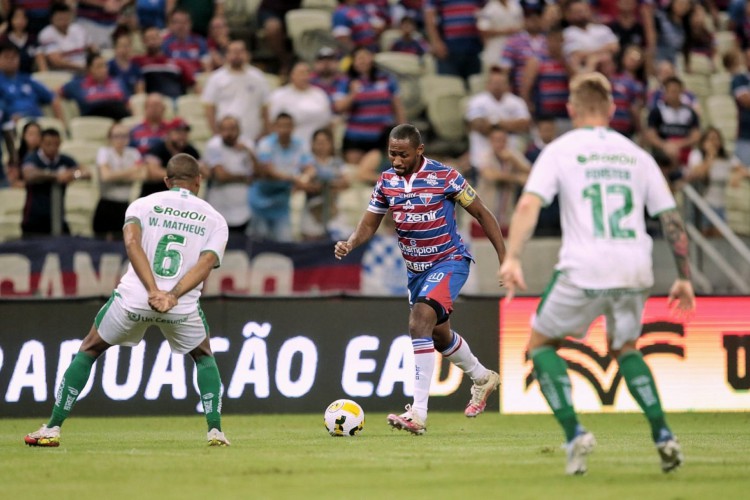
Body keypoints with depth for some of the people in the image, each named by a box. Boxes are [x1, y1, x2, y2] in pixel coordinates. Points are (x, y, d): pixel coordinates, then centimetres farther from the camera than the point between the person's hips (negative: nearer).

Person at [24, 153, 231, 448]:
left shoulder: (143, 205, 11)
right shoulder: (214, 219, 12)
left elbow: (132, 242, -9)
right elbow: (207, 262, -6)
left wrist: (154, 291, -18)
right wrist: (173, 296, -17)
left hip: (134, 299, 0)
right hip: (183, 307, 0)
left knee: (89, 350, 21)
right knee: (204, 357, 29)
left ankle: (52, 428, 15)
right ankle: (215, 430, 14)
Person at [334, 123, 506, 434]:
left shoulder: (444, 177, -17)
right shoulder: (386, 181, -3)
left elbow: (481, 214, -8)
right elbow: (369, 224, 3)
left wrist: (504, 258, -10)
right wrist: (350, 243, -19)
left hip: (449, 261, -7)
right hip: (415, 268, 7)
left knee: (420, 321, -27)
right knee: (439, 335, 22)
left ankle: (418, 414, -31)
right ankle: (482, 379, 53)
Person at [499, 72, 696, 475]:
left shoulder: (560, 150, 6)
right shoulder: (636, 155, 16)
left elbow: (529, 204, -9)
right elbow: (671, 218, 14)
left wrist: (512, 257, -18)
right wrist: (684, 277, 21)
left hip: (583, 271, -4)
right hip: (635, 271, 4)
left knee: (541, 344, 17)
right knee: (624, 348, 27)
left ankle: (574, 433, -2)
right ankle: (663, 436, 10)